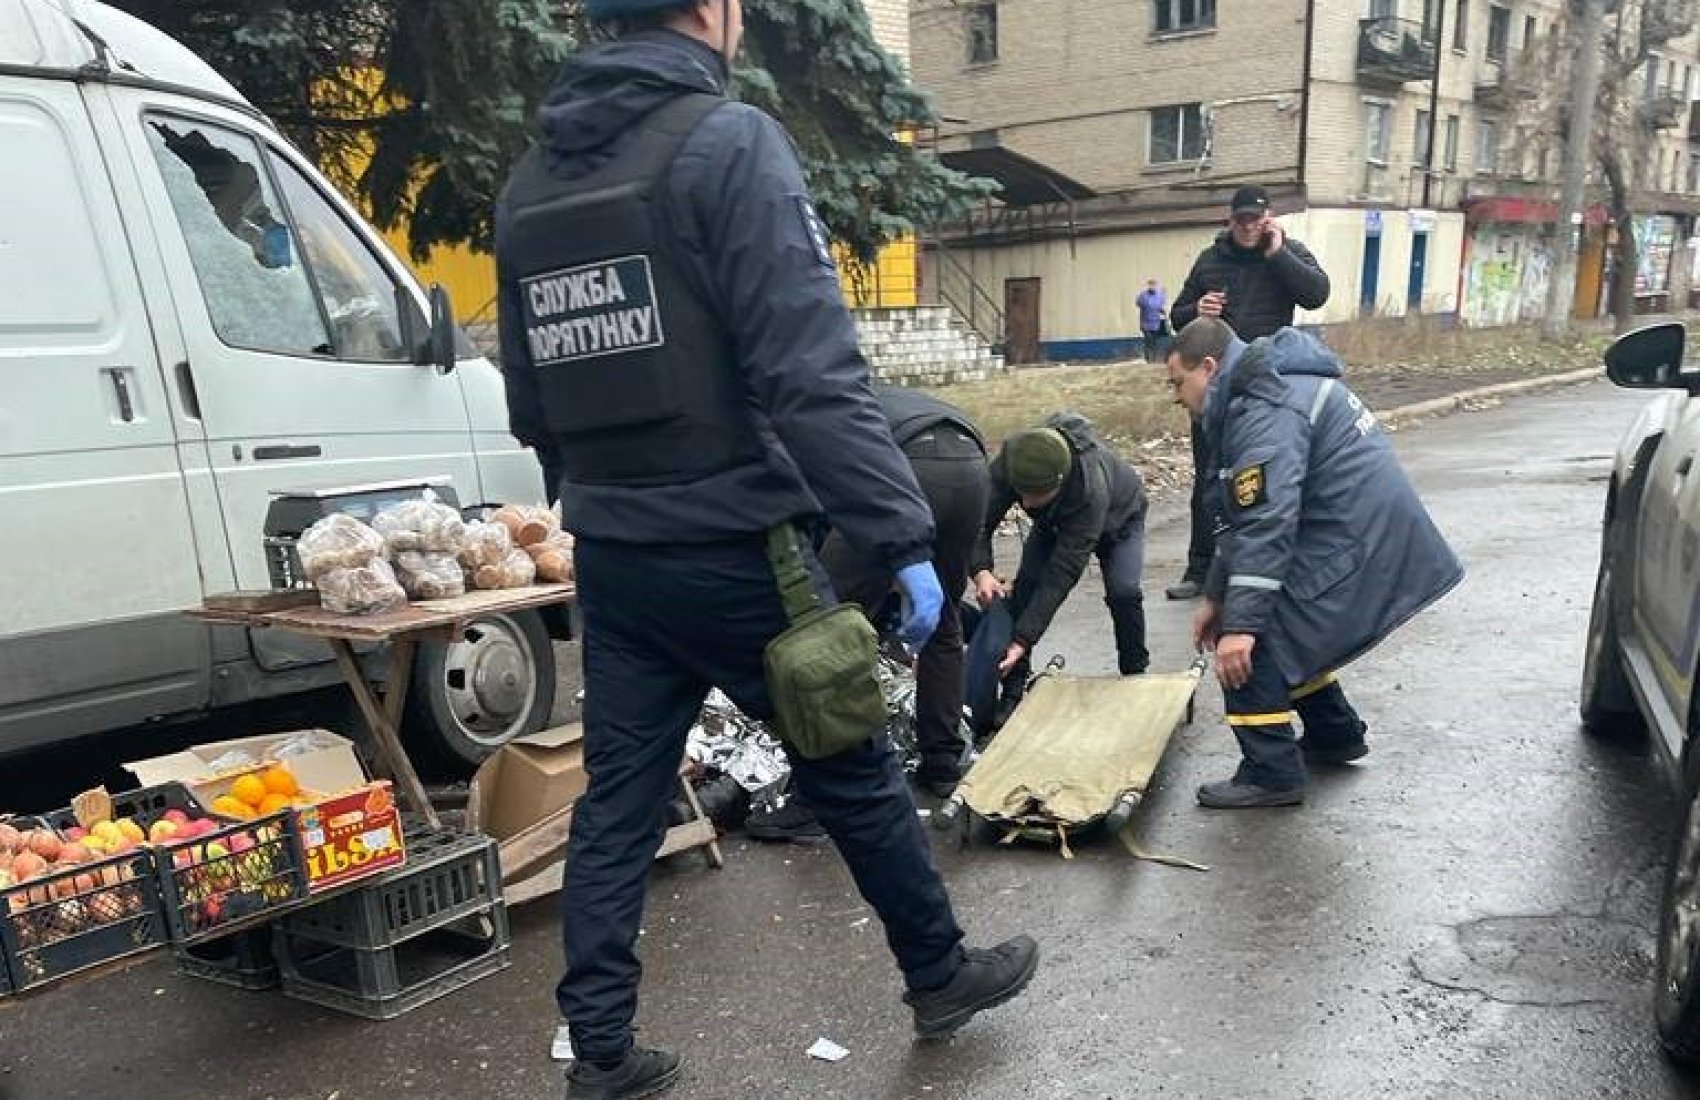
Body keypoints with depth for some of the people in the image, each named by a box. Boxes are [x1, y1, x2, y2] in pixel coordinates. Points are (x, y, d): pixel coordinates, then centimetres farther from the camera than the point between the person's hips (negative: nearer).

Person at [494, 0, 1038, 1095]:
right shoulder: (729, 141, -12)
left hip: (609, 552, 7)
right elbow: (813, 375, -21)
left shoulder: (531, 179, 11)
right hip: (729, 545, -6)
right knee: (853, 771, 11)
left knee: (619, 798, 13)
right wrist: (905, 536, -18)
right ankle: (940, 974, 31)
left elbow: (530, 402, 16)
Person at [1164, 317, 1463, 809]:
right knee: (1285, 630, 22)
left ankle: (1272, 774, -1)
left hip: (1358, 546, -11)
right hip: (1369, 534, 11)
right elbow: (1242, 517, 19)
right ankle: (1335, 735, 36)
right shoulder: (1264, 391, 16)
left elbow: (1265, 525, -28)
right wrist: (1216, 598, 20)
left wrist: (1241, 624, -29)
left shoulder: (1264, 413, -19)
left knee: (1250, 647, -9)